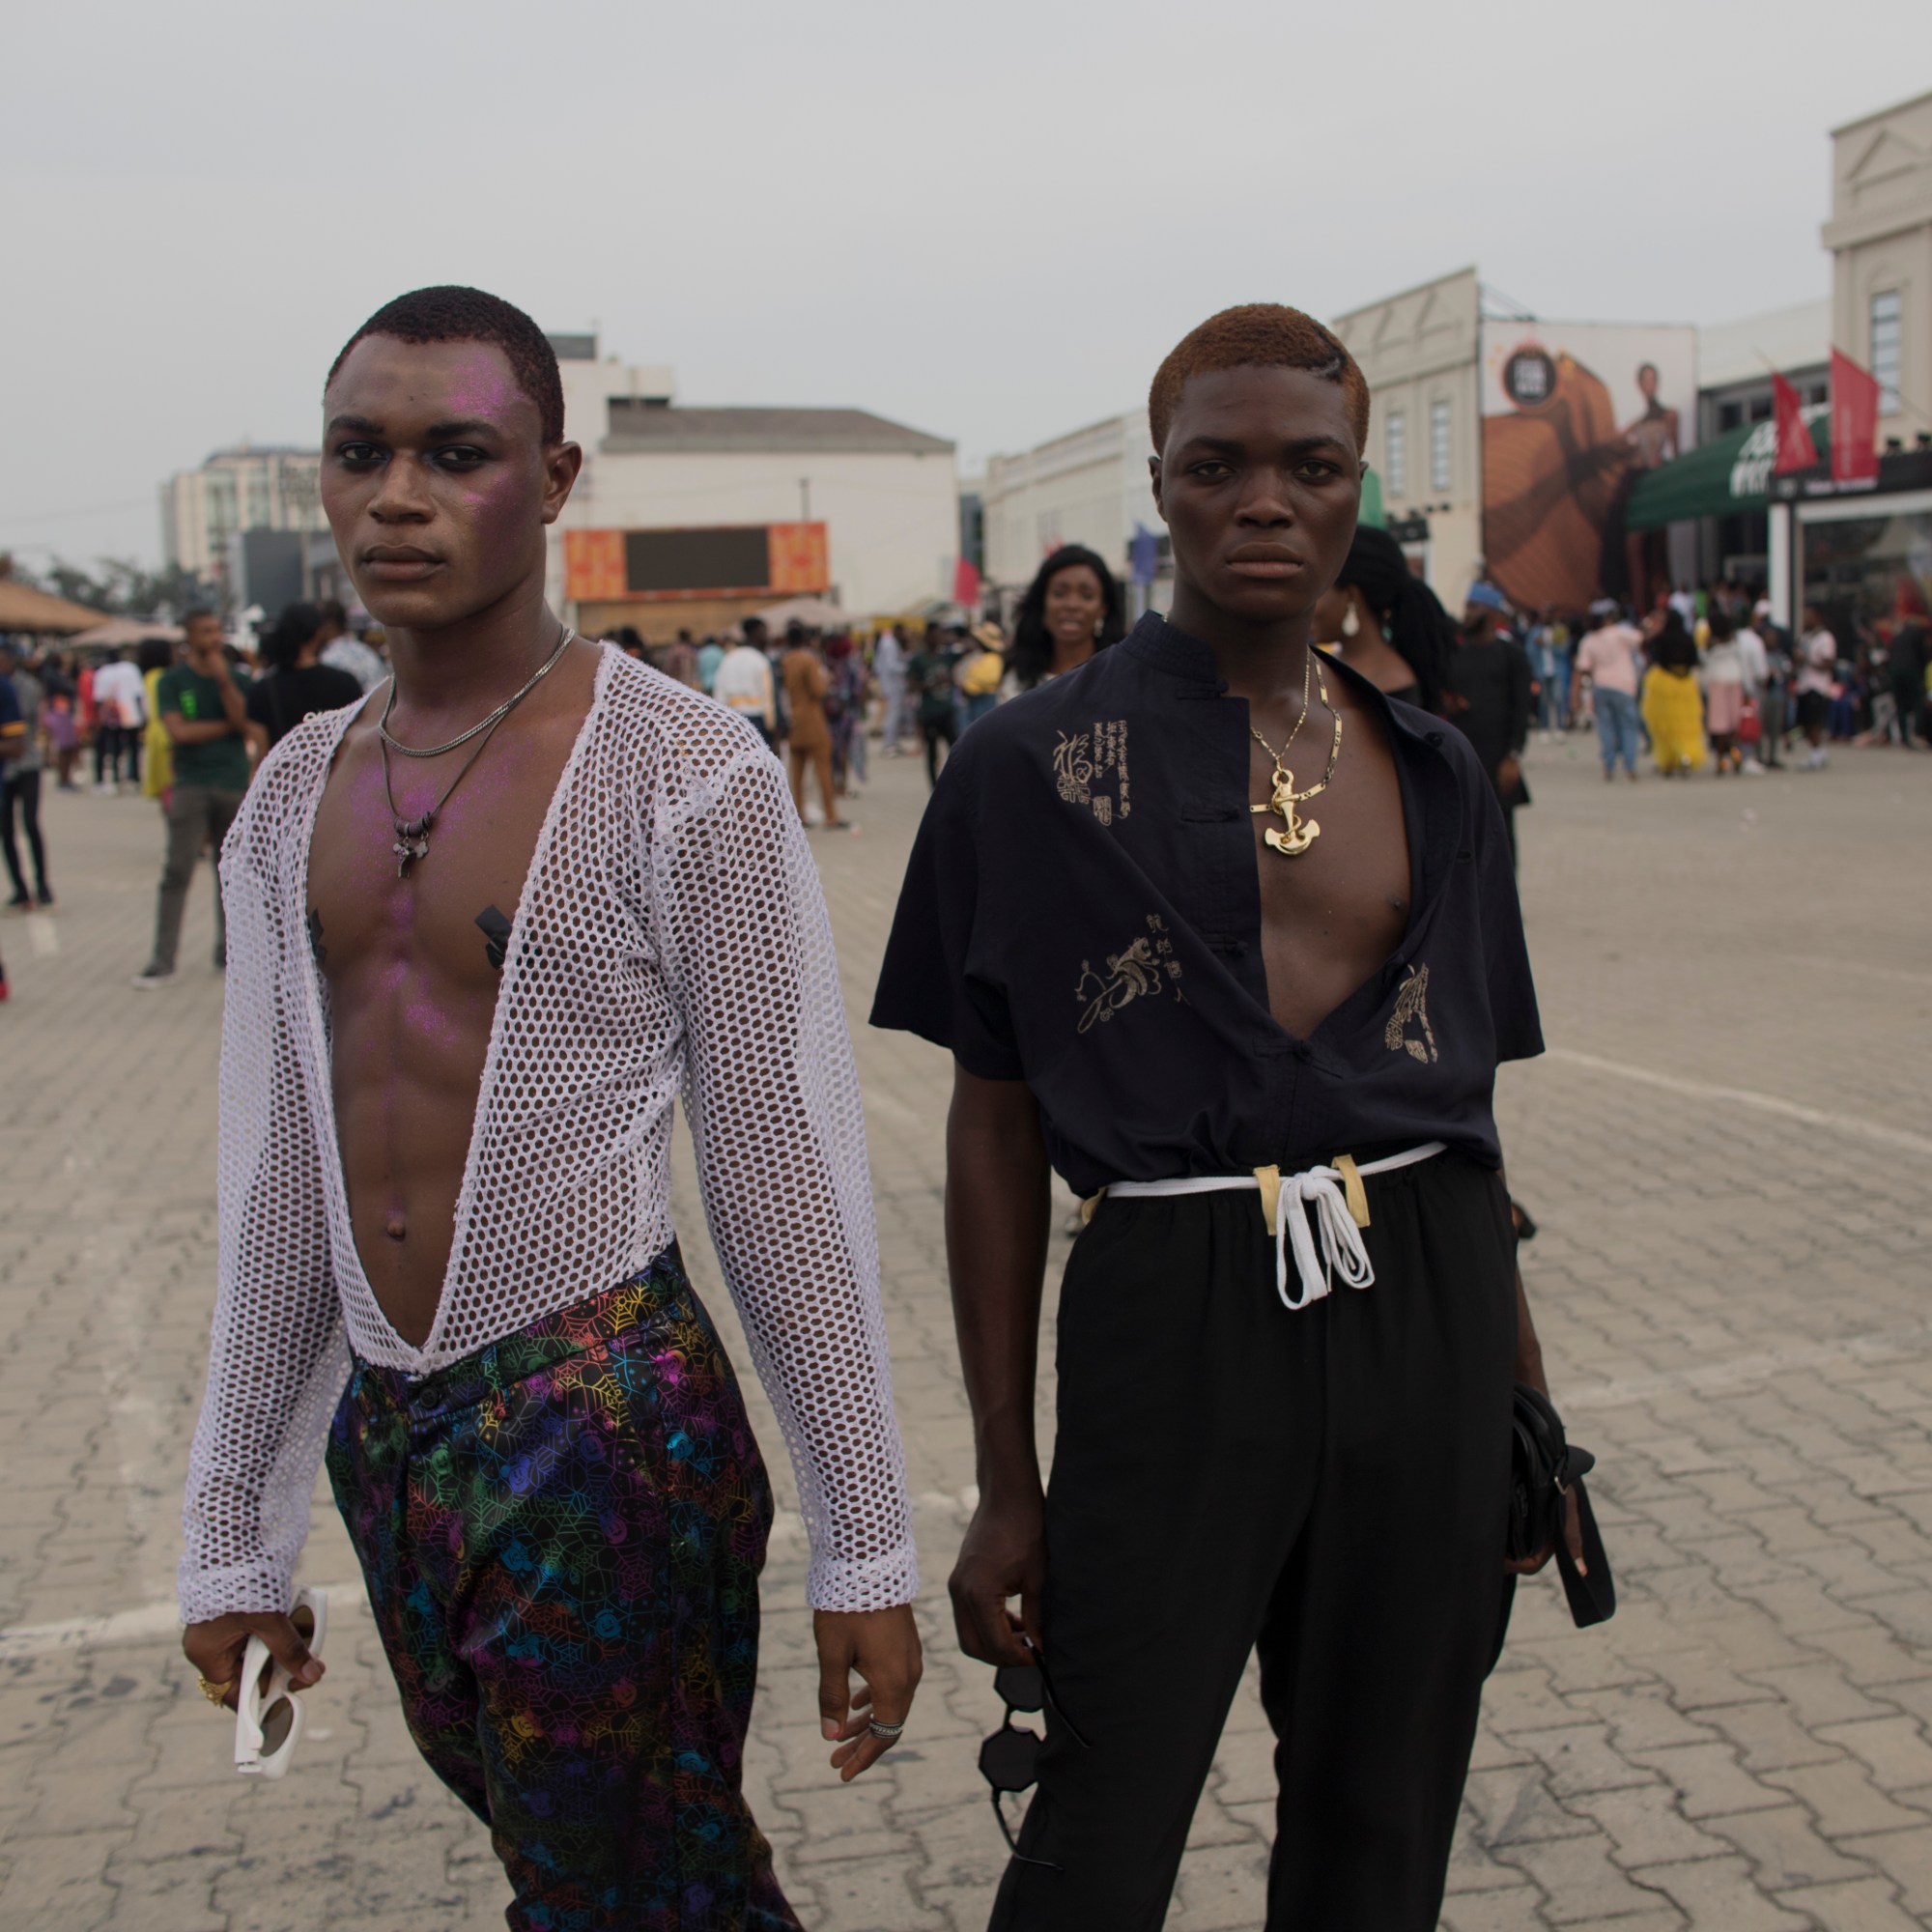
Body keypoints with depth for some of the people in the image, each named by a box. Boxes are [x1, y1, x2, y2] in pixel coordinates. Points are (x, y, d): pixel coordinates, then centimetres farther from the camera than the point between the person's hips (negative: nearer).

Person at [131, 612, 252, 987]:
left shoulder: (236, 680, 10)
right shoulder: (172, 682, 4)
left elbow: (245, 722, -5)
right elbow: (178, 731, -8)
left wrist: (223, 681, -12)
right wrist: (227, 725, -2)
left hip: (234, 784, 3)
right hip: (191, 784, -2)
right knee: (177, 873, -7)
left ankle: (228, 952, 15)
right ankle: (162, 961, -7)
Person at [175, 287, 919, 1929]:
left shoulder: (683, 777, -11)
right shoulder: (297, 792, 8)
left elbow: (788, 1176, -11)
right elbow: (278, 1181, 12)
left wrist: (867, 1549, -9)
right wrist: (233, 1534, 14)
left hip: (610, 1423, -6)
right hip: (379, 1430, 6)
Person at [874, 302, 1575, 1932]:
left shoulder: (1435, 773, 9)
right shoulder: (1038, 767, -3)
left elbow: (1463, 1099, 15)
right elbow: (994, 1127, -2)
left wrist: (1523, 1394, 14)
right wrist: (1007, 1488, -3)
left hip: (1428, 1310, 4)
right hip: (1176, 1317, -4)